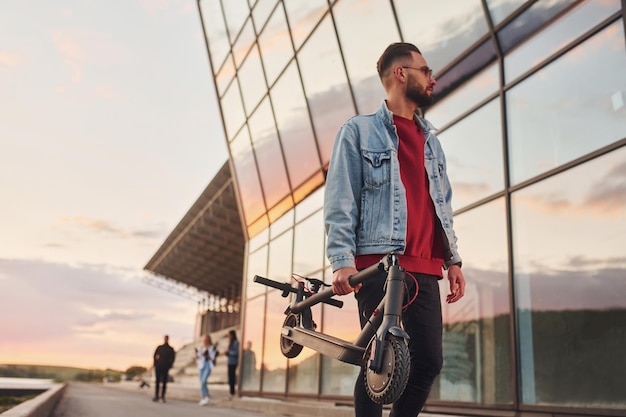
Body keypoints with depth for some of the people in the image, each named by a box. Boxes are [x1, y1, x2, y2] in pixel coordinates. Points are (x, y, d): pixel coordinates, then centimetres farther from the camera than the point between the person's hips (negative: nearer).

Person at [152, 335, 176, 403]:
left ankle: (163, 397, 2)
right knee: (157, 382, -1)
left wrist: (169, 366, -9)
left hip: (165, 368, -1)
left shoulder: (171, 349, 7)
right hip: (158, 367, 1)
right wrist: (155, 364, -5)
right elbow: (155, 356, 8)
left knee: (164, 382, -1)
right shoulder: (159, 347, 11)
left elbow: (172, 358, 2)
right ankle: (156, 396, 2)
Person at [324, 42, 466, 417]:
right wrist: (342, 261, -14)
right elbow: (339, 203, -4)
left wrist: (453, 259, 13)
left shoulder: (430, 139, 22)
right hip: (379, 264, -5)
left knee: (430, 362, 3)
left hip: (425, 268, 6)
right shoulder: (359, 131, 4)